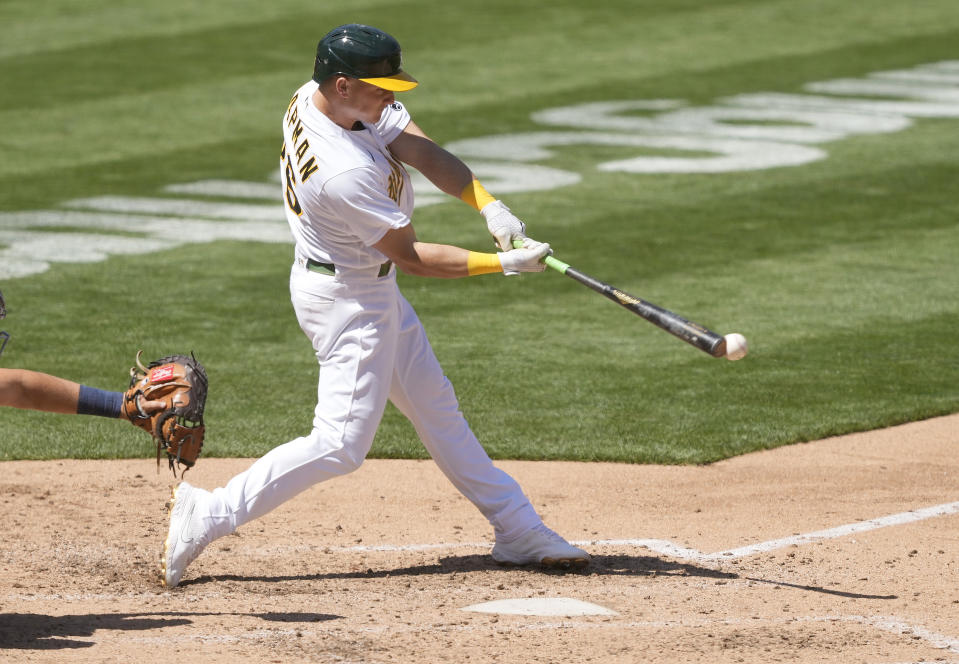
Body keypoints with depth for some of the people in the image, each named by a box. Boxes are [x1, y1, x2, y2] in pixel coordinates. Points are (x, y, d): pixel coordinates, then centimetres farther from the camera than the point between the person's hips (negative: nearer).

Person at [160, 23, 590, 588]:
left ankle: (518, 530, 27)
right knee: (341, 444, -10)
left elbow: (423, 152, -11)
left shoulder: (312, 98, -9)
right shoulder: (345, 172, -34)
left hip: (372, 288, 11)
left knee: (436, 407, 17)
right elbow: (412, 257, -23)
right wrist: (505, 264, -21)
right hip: (347, 300, -11)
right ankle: (208, 517, -4)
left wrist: (489, 205, -23)